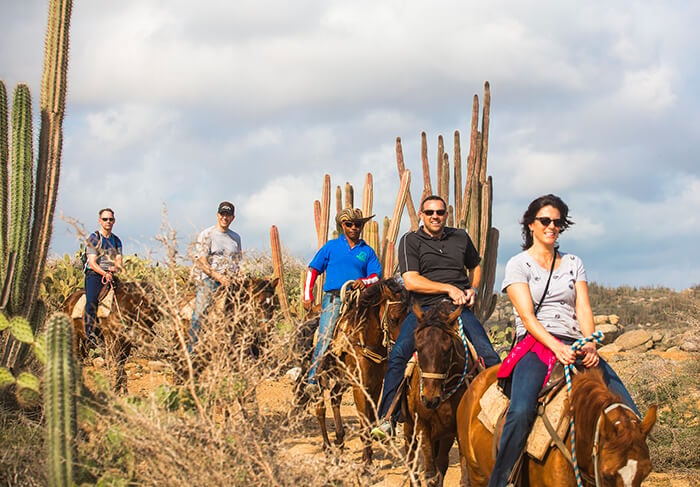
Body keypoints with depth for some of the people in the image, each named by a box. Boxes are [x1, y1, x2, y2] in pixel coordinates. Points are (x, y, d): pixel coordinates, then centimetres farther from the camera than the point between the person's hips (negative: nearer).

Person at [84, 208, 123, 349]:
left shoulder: (116, 240, 16)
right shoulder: (94, 238, 0)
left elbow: (119, 262, 9)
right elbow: (92, 262, -9)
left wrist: (114, 268, -15)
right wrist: (104, 273, -24)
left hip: (110, 276, 5)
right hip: (94, 275, -5)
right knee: (91, 303, -23)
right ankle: (90, 335, -31)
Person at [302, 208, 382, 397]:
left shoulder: (367, 251, 16)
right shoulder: (331, 247, 14)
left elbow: (376, 276, 9)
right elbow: (313, 271, 14)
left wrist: (364, 281, -13)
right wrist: (308, 296, 5)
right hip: (333, 298, -2)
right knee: (325, 338, -15)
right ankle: (312, 380, -17)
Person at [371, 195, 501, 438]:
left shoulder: (460, 237, 14)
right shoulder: (410, 241, 4)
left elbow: (475, 266, 30)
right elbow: (410, 281, -7)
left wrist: (472, 289, 9)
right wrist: (448, 288, -14)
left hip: (460, 308, 2)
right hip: (424, 308, -2)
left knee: (489, 355, -12)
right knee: (398, 354, -20)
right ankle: (387, 418, -15)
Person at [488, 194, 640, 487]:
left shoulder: (573, 263, 20)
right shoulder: (518, 265, 7)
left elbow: (583, 309, 8)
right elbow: (527, 316, -5)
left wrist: (589, 344, -13)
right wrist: (557, 347, -21)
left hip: (575, 345, 5)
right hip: (535, 343, -5)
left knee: (628, 413, -13)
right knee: (521, 412, -33)